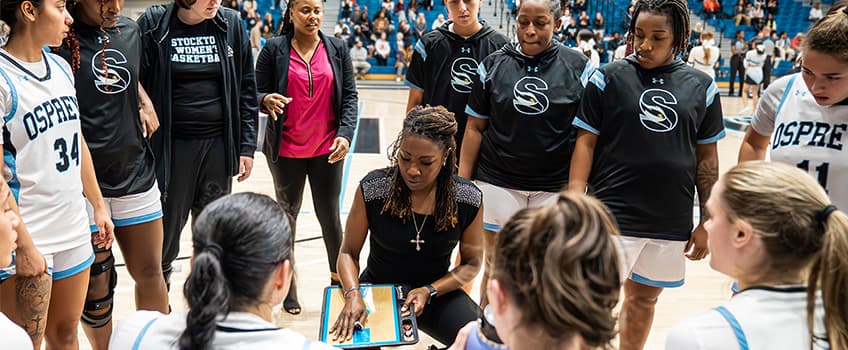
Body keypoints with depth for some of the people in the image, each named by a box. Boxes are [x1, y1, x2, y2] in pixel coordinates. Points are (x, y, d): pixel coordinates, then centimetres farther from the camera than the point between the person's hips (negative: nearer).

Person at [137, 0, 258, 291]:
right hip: (171, 146, -2)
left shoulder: (231, 24, 2)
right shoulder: (153, 24, -5)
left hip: (219, 145, 2)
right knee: (167, 226, 8)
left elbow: (246, 89, 4)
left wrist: (247, 146, 1)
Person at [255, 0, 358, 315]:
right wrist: (267, 100, -23)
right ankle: (288, 286, 23)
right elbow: (257, 93, 0)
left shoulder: (337, 49, 3)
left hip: (328, 148, 1)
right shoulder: (274, 49, -2)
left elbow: (350, 97, 3)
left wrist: (345, 134, -11)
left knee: (329, 215, 5)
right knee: (287, 214, 11)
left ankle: (338, 277, 23)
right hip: (286, 150, 0)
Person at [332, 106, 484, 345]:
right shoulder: (372, 188, -16)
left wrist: (429, 291, -17)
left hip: (437, 292, 1)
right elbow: (349, 253, -6)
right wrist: (353, 294, -25)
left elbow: (471, 263, -2)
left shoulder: (469, 199, -13)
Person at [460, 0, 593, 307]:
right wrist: (462, 183, 1)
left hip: (555, 187, 0)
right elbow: (475, 127, 4)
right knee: (496, 269, 9)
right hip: (498, 182, 1)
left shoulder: (578, 67, -1)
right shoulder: (494, 64, 2)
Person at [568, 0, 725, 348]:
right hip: (612, 214, -3)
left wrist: (707, 221, 7)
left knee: (643, 298, 17)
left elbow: (707, 157, 8)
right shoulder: (608, 78, -2)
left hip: (672, 221, 3)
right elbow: (585, 143, -3)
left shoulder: (701, 87, 4)